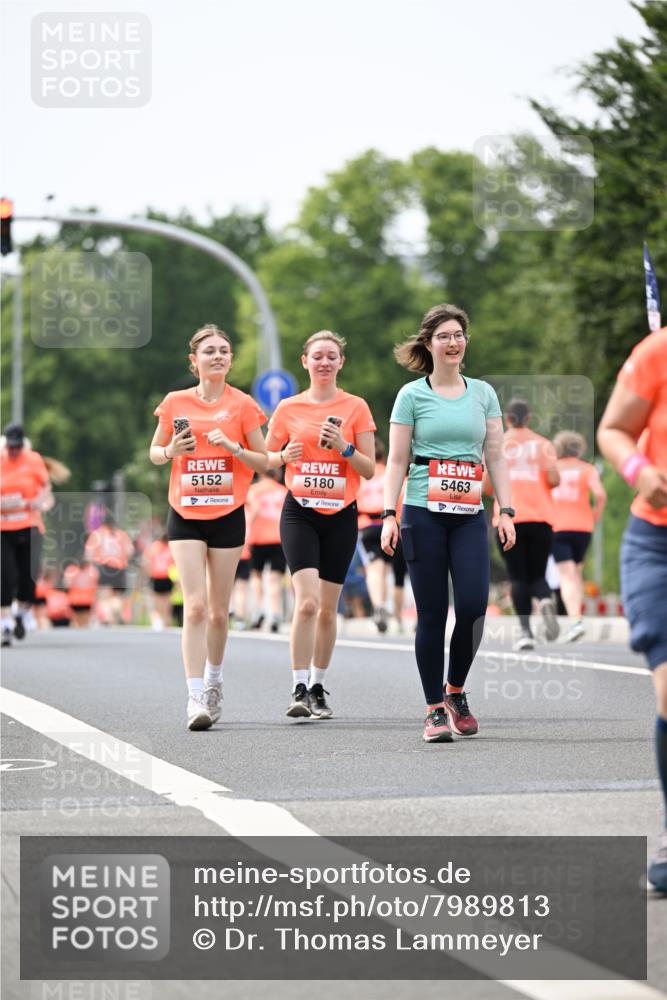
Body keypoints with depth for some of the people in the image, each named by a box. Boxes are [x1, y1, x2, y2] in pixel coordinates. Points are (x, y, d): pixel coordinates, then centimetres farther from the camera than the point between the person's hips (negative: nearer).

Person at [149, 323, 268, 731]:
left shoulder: (242, 405, -1)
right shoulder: (176, 402, 3)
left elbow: (264, 462, 3)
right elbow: (154, 453, 13)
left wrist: (232, 446, -14)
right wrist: (172, 451, -9)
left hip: (227, 515, 0)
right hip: (185, 515, 0)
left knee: (218, 611, 7)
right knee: (195, 606, -13)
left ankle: (213, 683, 30)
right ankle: (195, 697, -15)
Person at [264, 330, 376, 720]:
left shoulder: (355, 408, 3)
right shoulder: (289, 408, 4)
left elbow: (370, 470, 2)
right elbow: (265, 459, 12)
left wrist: (344, 447, -15)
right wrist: (285, 456, -9)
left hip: (341, 515, 1)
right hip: (300, 512, -1)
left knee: (327, 608, 5)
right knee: (307, 601, -17)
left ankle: (319, 688, 19)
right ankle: (299, 690, -14)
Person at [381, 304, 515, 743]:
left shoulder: (483, 393, 11)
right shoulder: (412, 395, 3)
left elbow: (496, 456, 10)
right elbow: (397, 461, 2)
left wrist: (507, 511, 2)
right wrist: (389, 516, -6)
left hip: (470, 516, 2)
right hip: (424, 515, -2)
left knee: (473, 607, -10)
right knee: (433, 613, -2)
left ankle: (456, 690, 15)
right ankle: (435, 709, 5)